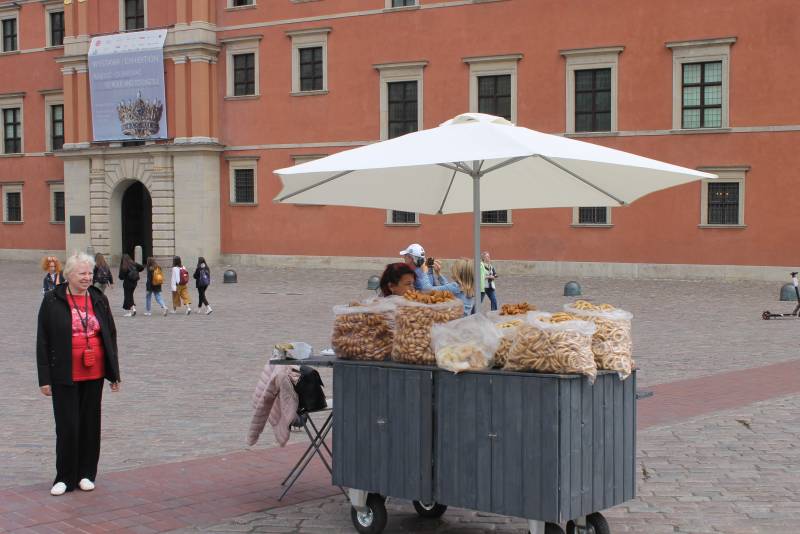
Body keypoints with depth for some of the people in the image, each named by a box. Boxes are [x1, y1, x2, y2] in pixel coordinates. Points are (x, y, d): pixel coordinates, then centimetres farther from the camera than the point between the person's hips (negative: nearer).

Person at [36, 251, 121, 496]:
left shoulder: (99, 299, 6)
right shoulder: (52, 301, -4)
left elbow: (111, 336, 11)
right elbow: (42, 342, -3)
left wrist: (114, 373, 9)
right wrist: (45, 379, -7)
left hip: (93, 374, 3)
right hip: (65, 375, -3)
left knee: (91, 423, 9)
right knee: (67, 426, 0)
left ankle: (86, 474, 20)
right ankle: (65, 478, 11)